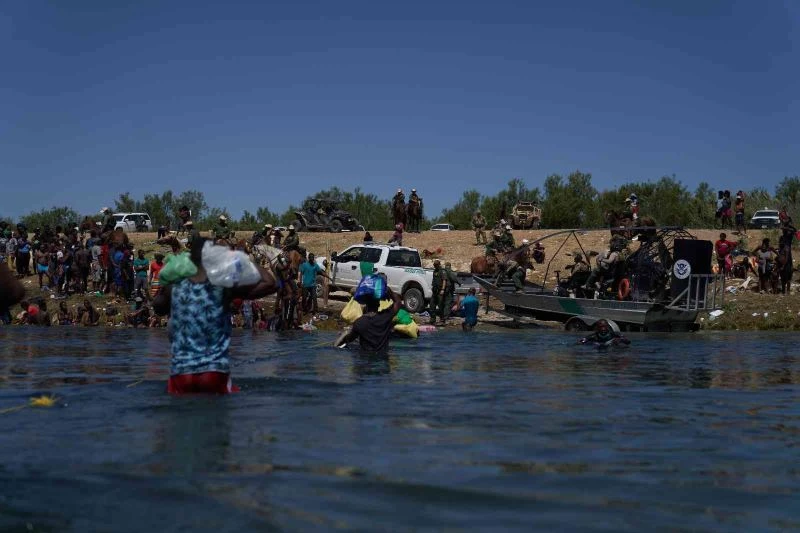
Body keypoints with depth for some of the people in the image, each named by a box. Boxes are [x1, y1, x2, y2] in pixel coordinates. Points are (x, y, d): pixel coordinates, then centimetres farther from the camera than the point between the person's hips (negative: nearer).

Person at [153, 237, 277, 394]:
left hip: (181, 372, 2)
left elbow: (158, 308, 25)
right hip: (215, 372, -2)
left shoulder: (174, 287, 2)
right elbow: (270, 284, -1)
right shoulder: (225, 287, -5)